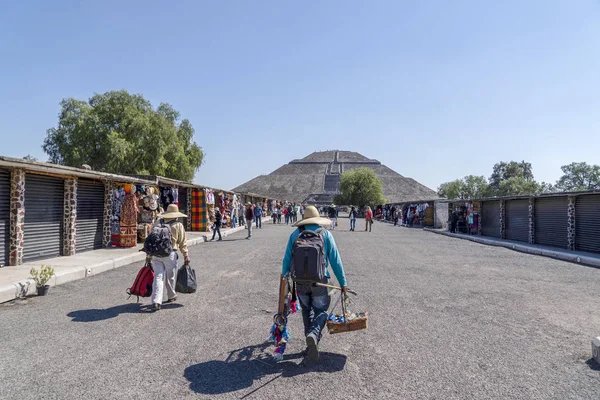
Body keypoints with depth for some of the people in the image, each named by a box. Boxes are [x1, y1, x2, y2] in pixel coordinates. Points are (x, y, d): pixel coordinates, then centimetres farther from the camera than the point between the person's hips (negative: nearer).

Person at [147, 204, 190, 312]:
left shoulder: (157, 223, 10)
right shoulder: (178, 225, 0)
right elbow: (183, 242, -1)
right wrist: (186, 256, 3)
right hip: (169, 254, -3)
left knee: (158, 277, 2)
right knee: (170, 277, 14)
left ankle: (156, 302, -5)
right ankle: (171, 296, 32)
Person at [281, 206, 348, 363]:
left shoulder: (295, 235, 4)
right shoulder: (326, 234, -1)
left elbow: (287, 259, 4)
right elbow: (335, 260, -1)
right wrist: (343, 283, 5)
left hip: (300, 281, 2)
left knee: (307, 311, 21)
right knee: (321, 311, 12)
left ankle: (311, 343, 25)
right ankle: (314, 335, -16)